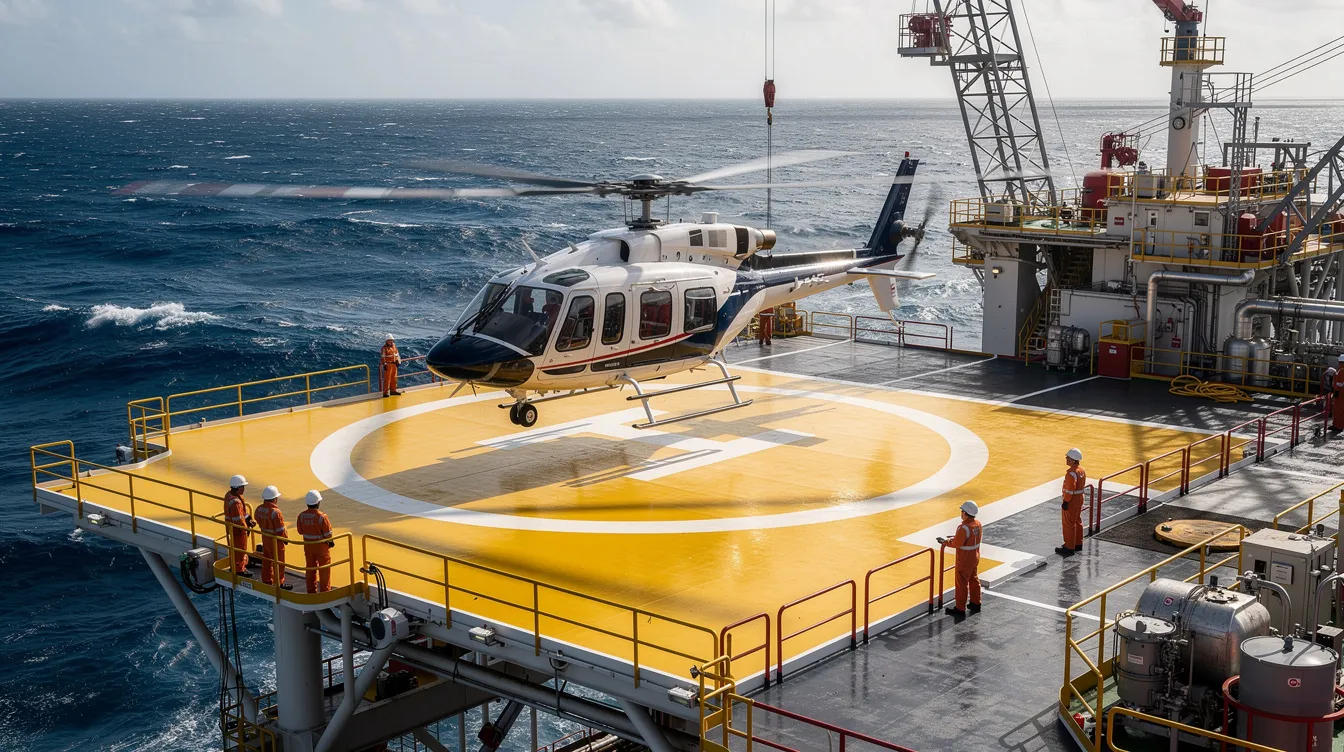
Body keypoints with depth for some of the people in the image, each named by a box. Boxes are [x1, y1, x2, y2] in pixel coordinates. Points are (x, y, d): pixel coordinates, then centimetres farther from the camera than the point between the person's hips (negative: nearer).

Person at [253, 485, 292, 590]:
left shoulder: (259, 509, -5)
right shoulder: (276, 512, -28)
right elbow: (280, 530, -23)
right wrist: (286, 539, -7)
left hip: (265, 538, 7)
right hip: (275, 541, -7)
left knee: (266, 561, 20)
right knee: (278, 562, 7)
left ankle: (266, 580, 32)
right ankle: (279, 583, 17)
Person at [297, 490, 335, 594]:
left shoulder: (301, 515, -12)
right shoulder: (322, 517, -25)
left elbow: (300, 531, 1)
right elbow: (328, 534, -16)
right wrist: (331, 542, 2)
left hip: (308, 545, 4)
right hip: (321, 546, -4)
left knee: (310, 569, 18)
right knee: (324, 569, 11)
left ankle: (311, 590, 27)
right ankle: (325, 590, 18)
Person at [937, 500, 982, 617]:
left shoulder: (964, 528, -30)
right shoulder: (977, 524, -3)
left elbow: (956, 543, -23)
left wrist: (944, 542, -8)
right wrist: (957, 537, 12)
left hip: (964, 560, -9)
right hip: (975, 558, 9)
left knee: (962, 583, 3)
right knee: (974, 580, 22)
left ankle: (960, 609, 11)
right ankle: (975, 604, 34)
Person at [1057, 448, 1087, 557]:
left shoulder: (1071, 473, -25)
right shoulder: (1082, 470, 5)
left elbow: (1070, 489, -26)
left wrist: (1065, 502, -19)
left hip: (1071, 501, -10)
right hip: (1079, 499, 10)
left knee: (1069, 524, -1)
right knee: (1077, 522, 19)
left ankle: (1069, 548, 4)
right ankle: (1078, 544, 29)